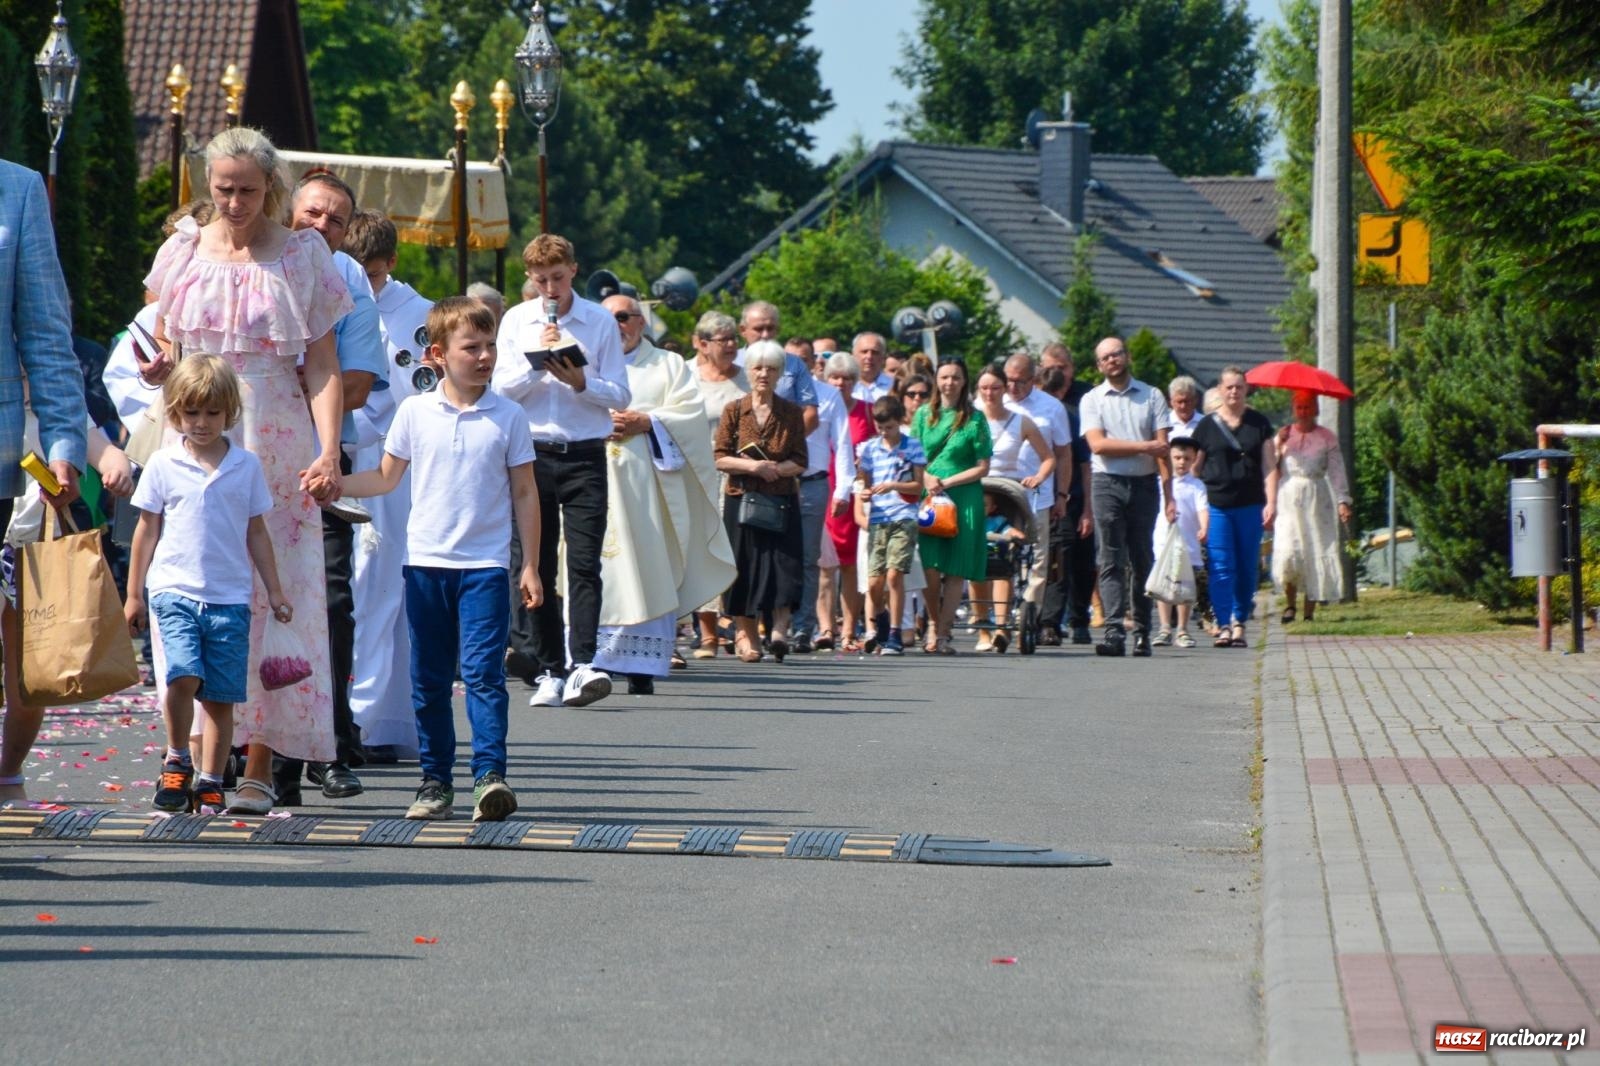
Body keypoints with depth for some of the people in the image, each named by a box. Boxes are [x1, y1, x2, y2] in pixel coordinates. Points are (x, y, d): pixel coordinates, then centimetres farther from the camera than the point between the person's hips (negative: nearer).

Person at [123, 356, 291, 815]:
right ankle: (176, 761, 0)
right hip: (175, 590, -2)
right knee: (183, 675, -21)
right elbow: (147, 530, 10)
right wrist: (134, 594, 11)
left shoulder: (246, 466, 7)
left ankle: (210, 783, 12)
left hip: (230, 597, 2)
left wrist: (274, 591, 13)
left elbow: (257, 533, 14)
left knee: (221, 696, 1)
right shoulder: (163, 465, 4)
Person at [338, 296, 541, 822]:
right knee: (428, 679, 7)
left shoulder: (508, 417, 2)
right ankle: (435, 780, 14)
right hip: (426, 562, 2)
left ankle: (490, 774, -16)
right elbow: (386, 478, 13)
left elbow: (524, 494, 5)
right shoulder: (415, 412, 4)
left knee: (483, 670, -13)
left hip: (486, 566, -2)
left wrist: (531, 566, 3)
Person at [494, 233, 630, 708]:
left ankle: (582, 665, -20)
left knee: (584, 562, -12)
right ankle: (549, 671, 10)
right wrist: (538, 362, -12)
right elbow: (501, 388, 2)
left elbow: (619, 395, 1)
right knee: (536, 565, 4)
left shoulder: (600, 321, 3)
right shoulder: (516, 321, 8)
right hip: (532, 454, 2)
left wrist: (580, 382, -16)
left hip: (584, 455, -2)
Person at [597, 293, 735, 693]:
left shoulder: (669, 366, 16)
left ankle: (642, 669, -6)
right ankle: (589, 661, -13)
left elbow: (692, 413, 3)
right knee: (596, 574, -9)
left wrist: (647, 422, -10)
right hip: (595, 479, 1)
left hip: (648, 484, -1)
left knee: (648, 570, -6)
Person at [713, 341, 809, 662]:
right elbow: (720, 458, -2)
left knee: (784, 565, -11)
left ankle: (779, 631, -15)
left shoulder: (791, 413, 6)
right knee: (744, 566, 0)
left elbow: (800, 462, 3)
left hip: (781, 502, 1)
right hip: (741, 500, -1)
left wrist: (775, 469, -14)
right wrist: (755, 467, -15)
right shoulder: (734, 411, 4)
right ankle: (746, 635, 9)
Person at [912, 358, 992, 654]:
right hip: (928, 496, 2)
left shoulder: (974, 420, 2)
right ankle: (934, 623, 12)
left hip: (964, 498, -2)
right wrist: (926, 478, -6)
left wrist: (947, 482, -8)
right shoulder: (924, 415, 11)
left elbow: (982, 468, 1)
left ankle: (943, 633, 0)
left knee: (955, 569, -4)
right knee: (929, 566, -8)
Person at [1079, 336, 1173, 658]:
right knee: (1112, 560, -7)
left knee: (1142, 560, 4)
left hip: (1144, 484, 1)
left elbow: (1162, 448, 1)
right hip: (1108, 483, -1)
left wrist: (1169, 495, -8)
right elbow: (1098, 444, -6)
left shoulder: (1152, 396, 9)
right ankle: (1114, 631, -14)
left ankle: (1142, 631, 10)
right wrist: (1143, 446, -8)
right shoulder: (1092, 400, 8)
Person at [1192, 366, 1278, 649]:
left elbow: (1269, 466, 6)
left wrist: (1271, 503, -5)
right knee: (1221, 567, -9)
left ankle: (1240, 623, 12)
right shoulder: (1208, 425, 6)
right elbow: (1194, 467, 9)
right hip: (1217, 506, -1)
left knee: (1247, 567, 4)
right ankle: (1224, 625, -12)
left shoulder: (1259, 423, 8)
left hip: (1250, 506, 1)